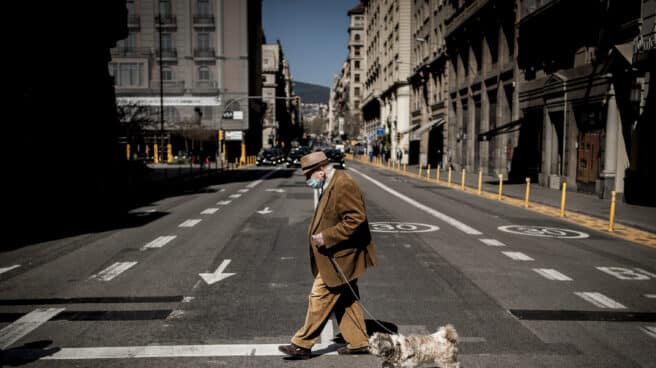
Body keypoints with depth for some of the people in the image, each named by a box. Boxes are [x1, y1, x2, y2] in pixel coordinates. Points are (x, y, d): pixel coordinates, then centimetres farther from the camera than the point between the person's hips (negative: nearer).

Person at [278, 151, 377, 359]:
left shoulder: (343, 185, -20)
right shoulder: (331, 185, 12)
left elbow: (356, 219, -25)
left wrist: (327, 237, -23)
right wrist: (321, 234, 7)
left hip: (339, 258, -10)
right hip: (338, 256, 10)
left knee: (320, 297, -1)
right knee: (345, 301, 16)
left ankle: (302, 344, 11)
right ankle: (358, 343, 26)